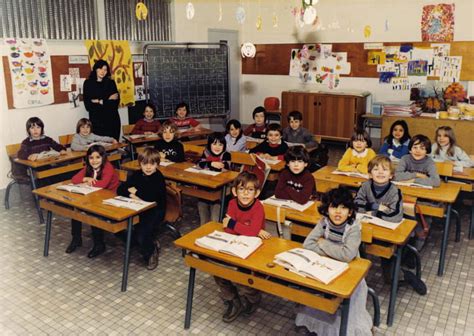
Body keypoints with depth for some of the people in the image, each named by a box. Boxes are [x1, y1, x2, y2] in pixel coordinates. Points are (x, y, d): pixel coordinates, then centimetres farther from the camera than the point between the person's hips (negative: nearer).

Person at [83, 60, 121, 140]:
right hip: (96, 119, -1)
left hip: (111, 119, 2)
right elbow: (88, 105, -3)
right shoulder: (88, 83, 5)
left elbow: (116, 101, 1)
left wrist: (100, 102, -9)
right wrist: (108, 100, -5)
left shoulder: (110, 82, 11)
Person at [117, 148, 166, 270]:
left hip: (155, 211, -6)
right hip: (139, 209, 7)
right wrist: (132, 195, -20)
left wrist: (135, 191, -13)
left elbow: (151, 197, -29)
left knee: (142, 232, -27)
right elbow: (120, 190, -1)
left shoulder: (158, 178, -14)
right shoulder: (137, 175, 3)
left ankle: (151, 252, 9)